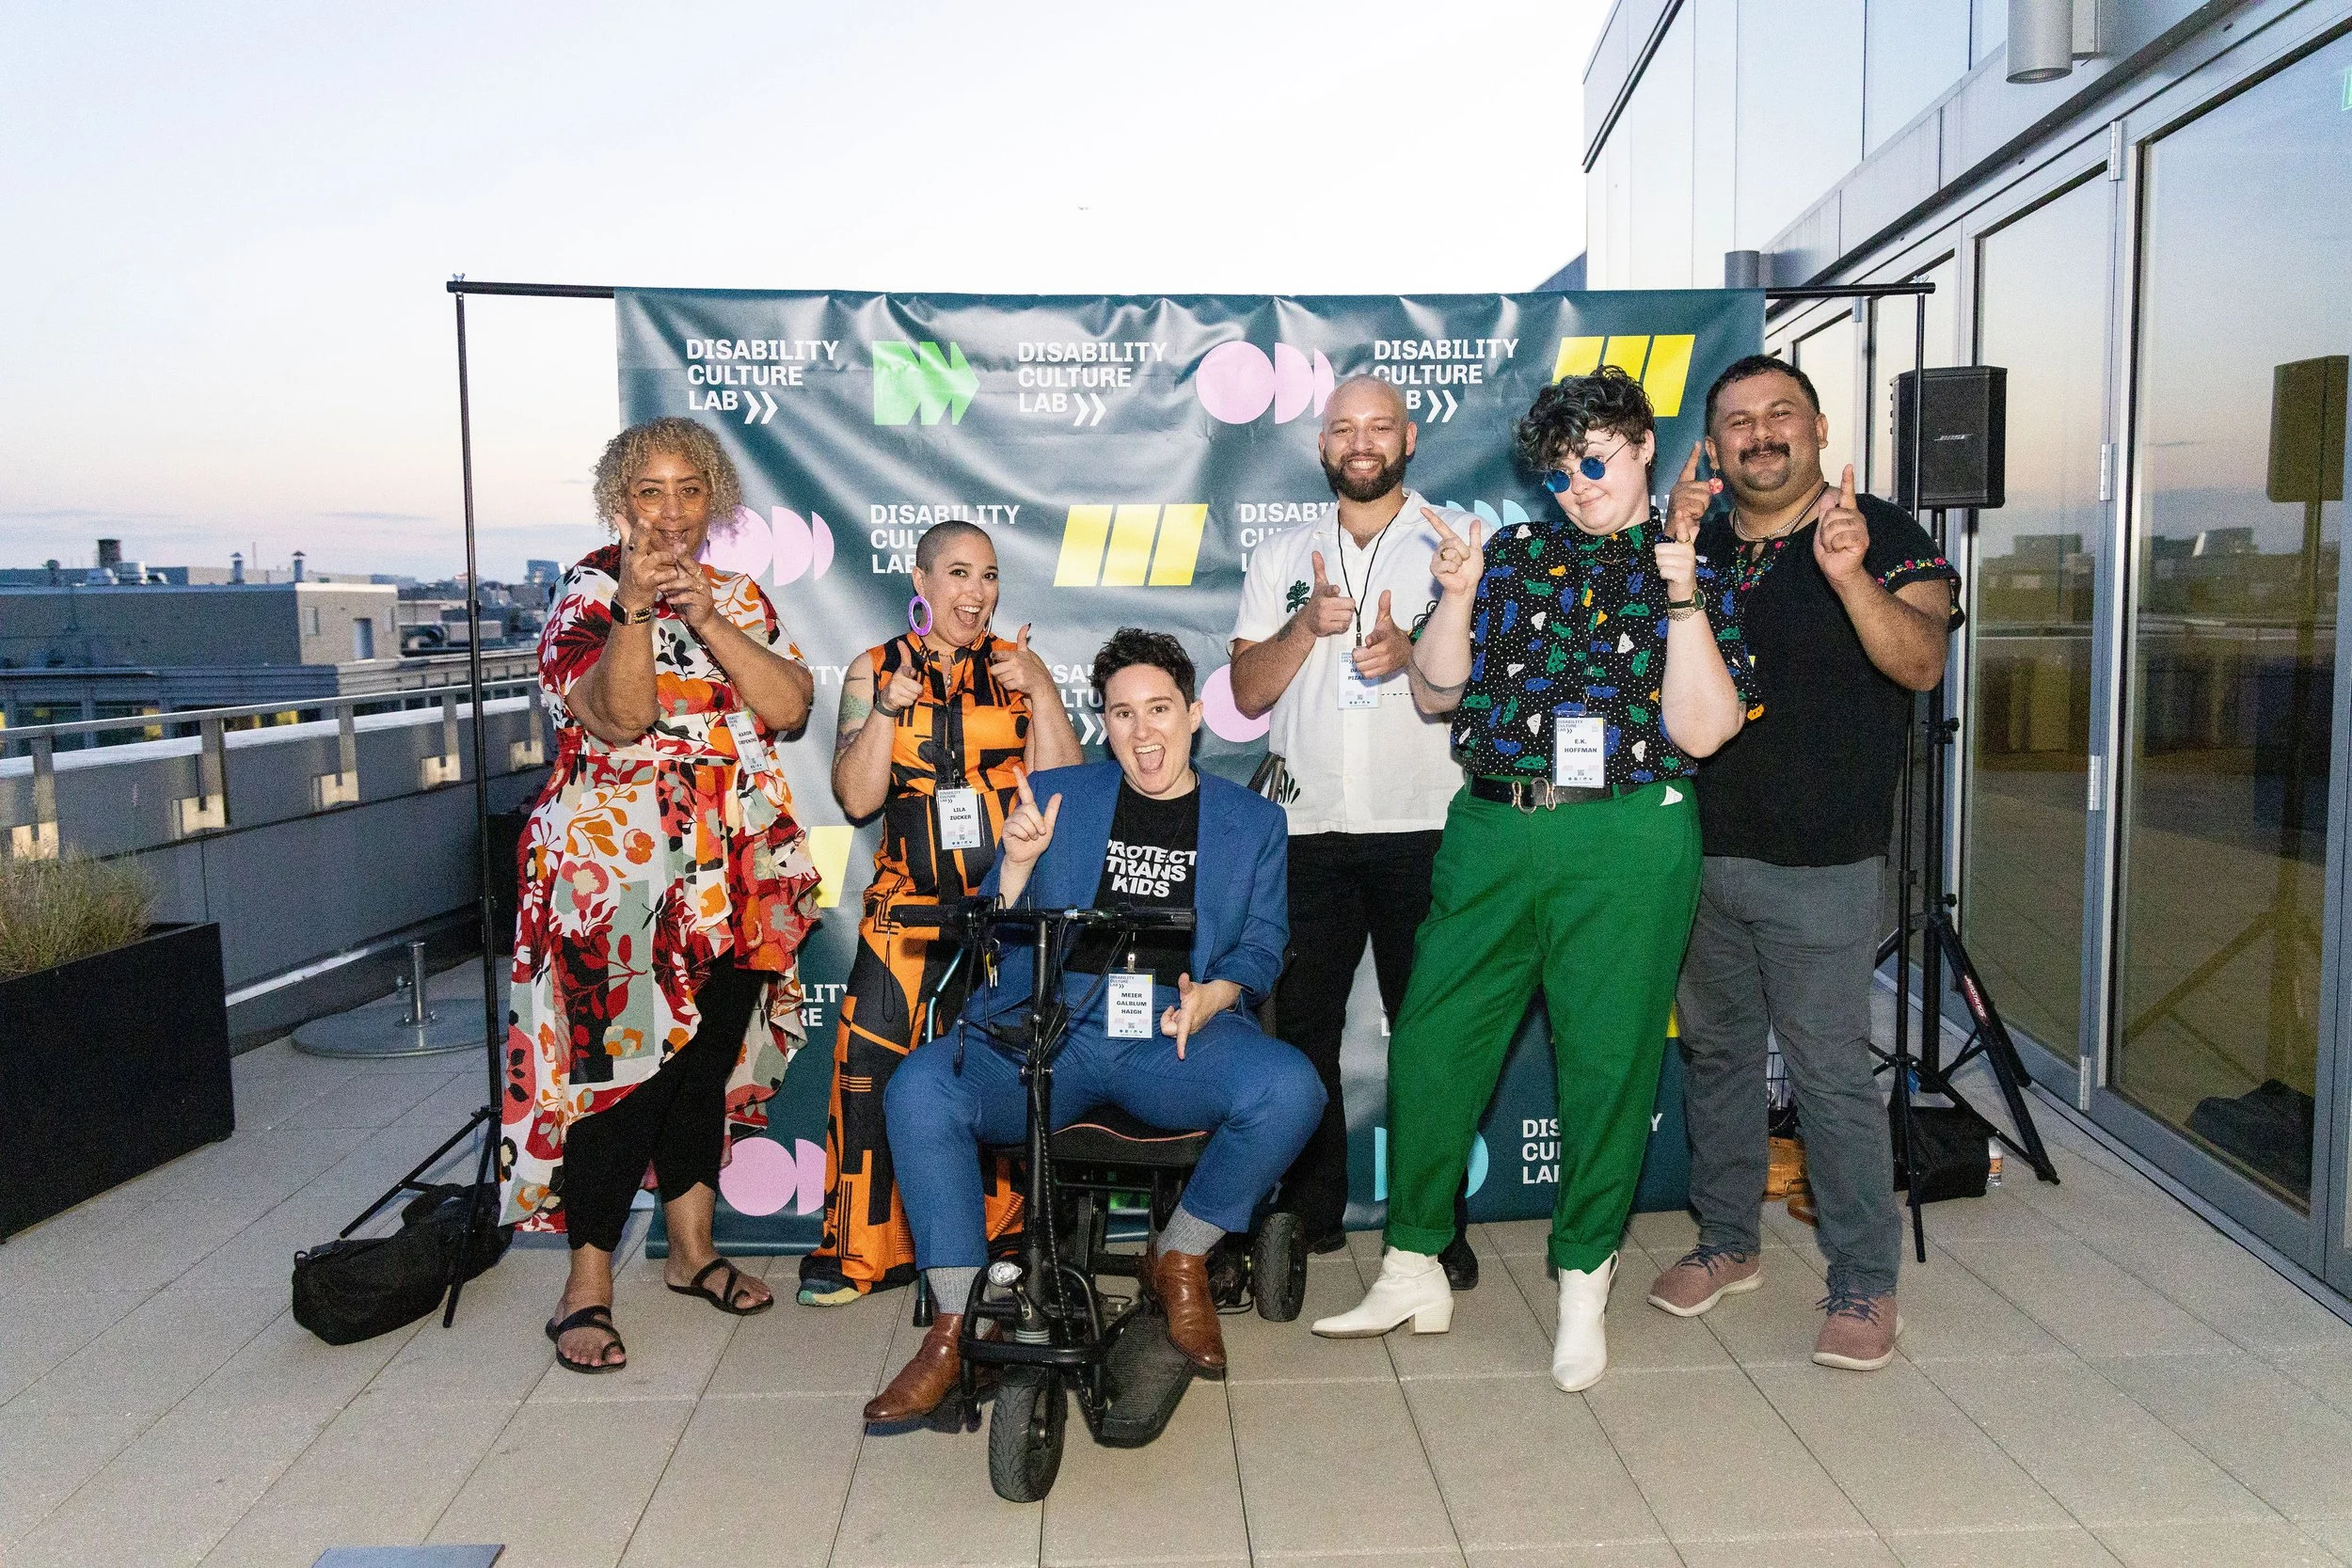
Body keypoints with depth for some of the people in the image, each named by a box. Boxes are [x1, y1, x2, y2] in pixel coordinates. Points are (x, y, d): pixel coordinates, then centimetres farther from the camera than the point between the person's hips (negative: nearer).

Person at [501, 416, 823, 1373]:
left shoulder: (739, 597, 11)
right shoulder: (587, 595, -2)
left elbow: (789, 705, -6)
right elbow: (617, 720, -18)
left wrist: (707, 618, -16)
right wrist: (637, 608, -30)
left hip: (736, 877, 5)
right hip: (620, 869, -5)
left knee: (708, 1056, 12)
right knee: (624, 1061, -7)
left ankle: (692, 1249, 28)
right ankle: (587, 1286, 6)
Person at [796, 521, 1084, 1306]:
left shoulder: (1019, 667, 9)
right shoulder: (874, 671, 9)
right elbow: (857, 797, -1)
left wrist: (1037, 693, -10)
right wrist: (889, 706, -11)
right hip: (909, 902, 0)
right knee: (869, 1058, -8)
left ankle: (997, 1240, 17)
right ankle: (858, 1250, 6)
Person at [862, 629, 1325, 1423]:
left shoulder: (1253, 820, 17)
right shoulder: (1055, 794, 16)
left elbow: (1262, 944, 11)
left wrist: (1211, 994, -10)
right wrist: (1018, 864, -8)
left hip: (1177, 1033, 0)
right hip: (1046, 1024, 1)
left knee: (1289, 1088, -31)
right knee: (918, 1088, -27)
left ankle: (1179, 1258, -2)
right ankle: (955, 1327, -11)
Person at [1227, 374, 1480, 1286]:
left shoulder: (1459, 544, 7)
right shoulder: (1281, 558, 14)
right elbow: (1248, 691, 8)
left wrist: (1411, 651, -19)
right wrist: (1306, 626, -10)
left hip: (1423, 827, -2)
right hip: (1309, 830, 3)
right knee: (1301, 1028, 7)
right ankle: (1308, 1216, 20)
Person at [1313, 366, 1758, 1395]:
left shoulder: (1696, 573, 7)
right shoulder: (1513, 555, 13)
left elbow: (1702, 732, -4)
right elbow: (1435, 692, 9)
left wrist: (1684, 601, -11)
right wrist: (1458, 596, -6)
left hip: (1628, 842, -2)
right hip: (1493, 831, 3)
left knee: (1607, 1061, 4)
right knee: (1430, 1043, 3)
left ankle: (1583, 1286, 24)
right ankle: (1413, 1271, 20)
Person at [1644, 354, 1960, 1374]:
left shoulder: (1883, 535, -2)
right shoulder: (1692, 540, 10)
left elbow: (1922, 663, -15)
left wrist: (1850, 575, -32)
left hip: (1820, 866, -4)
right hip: (1696, 852, 5)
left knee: (1830, 1069, -2)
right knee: (1715, 1051, 14)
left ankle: (1864, 1281, 13)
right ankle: (1727, 1241, 30)